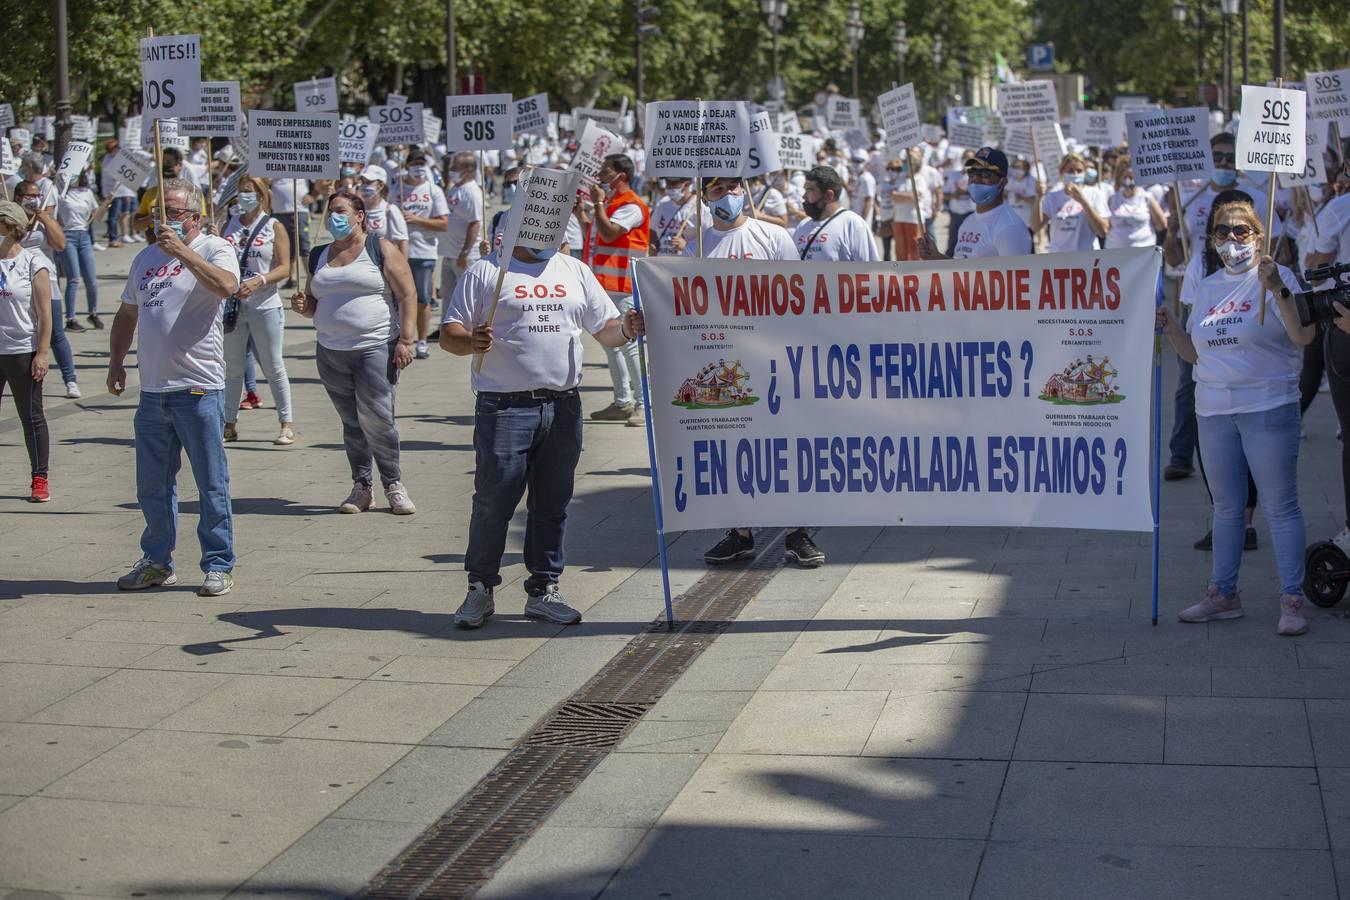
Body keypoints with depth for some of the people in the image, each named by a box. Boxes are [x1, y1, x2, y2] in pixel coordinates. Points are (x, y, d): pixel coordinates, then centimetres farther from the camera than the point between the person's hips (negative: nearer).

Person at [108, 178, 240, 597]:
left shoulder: (214, 249, -3)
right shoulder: (146, 258, 16)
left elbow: (226, 285, -25)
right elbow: (127, 314, 26)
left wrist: (181, 250, -26)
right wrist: (115, 360, 16)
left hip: (199, 388, -6)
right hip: (152, 389, 6)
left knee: (211, 484, -1)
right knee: (152, 485, 13)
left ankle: (219, 566, 8)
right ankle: (157, 561, 25)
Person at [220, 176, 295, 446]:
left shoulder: (274, 227, -1)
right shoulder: (230, 225, 10)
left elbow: (284, 268, -8)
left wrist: (259, 281, -23)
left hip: (265, 305, -4)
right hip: (231, 305, 4)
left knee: (273, 367, 1)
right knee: (231, 367, 9)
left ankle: (287, 424, 8)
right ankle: (230, 424, 16)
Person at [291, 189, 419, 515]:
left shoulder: (380, 249, -1)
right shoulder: (319, 256, 15)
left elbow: (408, 295, -5)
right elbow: (314, 304, 24)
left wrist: (405, 340, -14)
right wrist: (302, 306, -1)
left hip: (375, 349, -5)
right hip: (331, 352, 5)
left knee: (377, 419, -9)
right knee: (352, 422, 7)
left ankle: (394, 485, 5)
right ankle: (361, 487, 13)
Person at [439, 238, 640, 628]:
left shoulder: (575, 271, 16)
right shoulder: (485, 272, 3)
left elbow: (606, 330, 16)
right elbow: (449, 334, 0)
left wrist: (627, 330, -7)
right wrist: (472, 342, -23)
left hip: (563, 406, 4)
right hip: (505, 406, -4)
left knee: (553, 502, 9)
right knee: (493, 501, -3)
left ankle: (543, 589, 19)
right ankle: (480, 588, 12)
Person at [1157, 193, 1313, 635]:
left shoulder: (1276, 277, -7)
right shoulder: (1207, 286, 12)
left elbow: (1304, 335, -20)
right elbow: (1195, 352, 17)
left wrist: (1278, 290, -31)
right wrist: (1168, 325, 1)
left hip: (1268, 407, -6)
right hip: (1214, 411, 6)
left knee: (1280, 505, -3)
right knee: (1225, 506, 15)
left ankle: (1292, 600, 4)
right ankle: (1223, 594, 26)